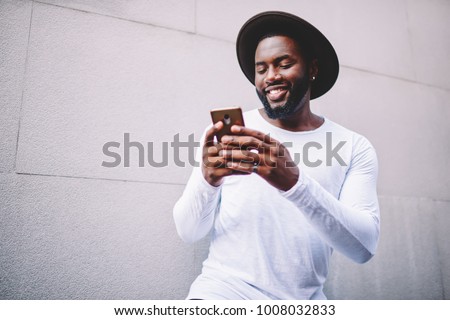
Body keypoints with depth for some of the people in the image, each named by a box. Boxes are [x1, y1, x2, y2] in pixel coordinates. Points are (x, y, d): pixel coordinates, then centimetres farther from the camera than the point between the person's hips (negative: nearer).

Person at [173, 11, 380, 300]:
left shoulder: (354, 147, -2)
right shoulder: (224, 133, -4)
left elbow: (364, 246, -12)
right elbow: (189, 232, -4)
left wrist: (295, 182, -27)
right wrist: (207, 179, -24)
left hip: (304, 299, 3)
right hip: (224, 290, -2)